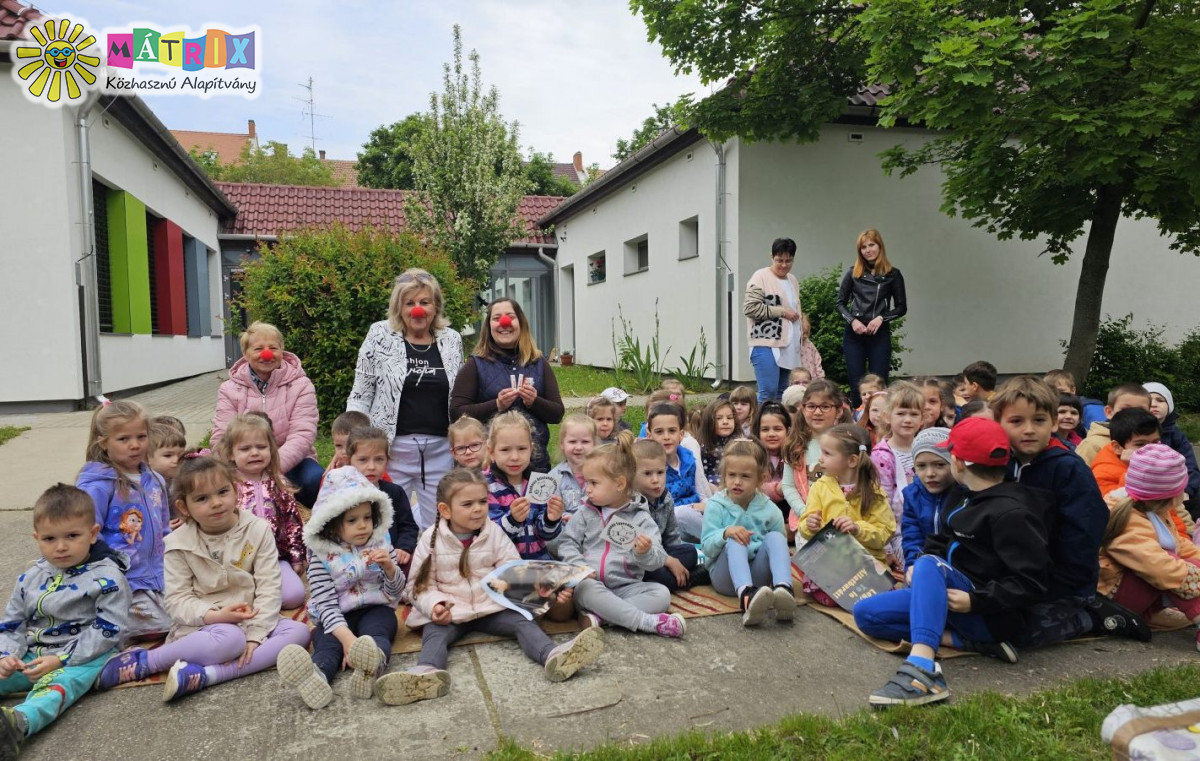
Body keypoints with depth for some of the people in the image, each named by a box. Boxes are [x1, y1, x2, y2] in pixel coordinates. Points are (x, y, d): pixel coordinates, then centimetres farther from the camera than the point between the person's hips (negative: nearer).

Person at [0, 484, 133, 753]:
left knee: (58, 683, -36)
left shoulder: (106, 577, -8)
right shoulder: (30, 579, 11)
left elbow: (108, 629, -13)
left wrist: (60, 659, -18)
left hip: (83, 658, -7)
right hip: (32, 657, 7)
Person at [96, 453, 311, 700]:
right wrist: (214, 615, -23)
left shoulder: (258, 530, -5)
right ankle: (141, 661, -17)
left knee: (299, 631, -24)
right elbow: (177, 599, -6)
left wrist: (255, 633, -18)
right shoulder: (179, 544, -5)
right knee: (230, 639, -36)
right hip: (203, 624, -3)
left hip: (251, 622, 3)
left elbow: (269, 588, -7)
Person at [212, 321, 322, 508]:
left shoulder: (300, 385, -2)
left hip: (290, 462, -1)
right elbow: (222, 438, -6)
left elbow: (302, 435, -14)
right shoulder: (229, 390, 4)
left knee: (315, 481, -33)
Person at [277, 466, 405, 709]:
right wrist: (346, 636, -30)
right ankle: (316, 677, -63)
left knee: (375, 635, -31)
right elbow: (326, 603, -13)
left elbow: (396, 592, 6)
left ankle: (370, 668, -64)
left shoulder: (380, 543, 2)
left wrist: (390, 567, -18)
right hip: (337, 617, 0)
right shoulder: (321, 555, -6)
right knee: (326, 643, -31)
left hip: (375, 610, 1)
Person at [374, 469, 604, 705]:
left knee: (522, 621, -23)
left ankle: (552, 655, -48)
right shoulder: (431, 539, -2)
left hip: (492, 606, 1)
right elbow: (420, 584, -1)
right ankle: (426, 672, -60)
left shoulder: (494, 532, 3)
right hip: (448, 612, -1)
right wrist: (434, 606, -21)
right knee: (434, 634, -30)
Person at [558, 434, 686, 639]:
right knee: (585, 588, -33)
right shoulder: (585, 514, 9)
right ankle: (648, 622, -31)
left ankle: (601, 616, -30)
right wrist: (580, 566, -11)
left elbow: (657, 561, -4)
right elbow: (568, 543, 7)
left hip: (627, 587, 0)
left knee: (661, 594, -22)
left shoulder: (641, 519, 2)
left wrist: (645, 553, -27)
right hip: (592, 584, 0)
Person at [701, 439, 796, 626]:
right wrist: (725, 533, -26)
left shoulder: (770, 510, 3)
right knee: (734, 542, -31)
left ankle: (784, 589, -46)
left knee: (775, 537, -22)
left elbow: (780, 546, 14)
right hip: (725, 575, -2)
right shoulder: (716, 506, -1)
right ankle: (746, 596, -59)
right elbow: (706, 547, -8)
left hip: (759, 574, 2)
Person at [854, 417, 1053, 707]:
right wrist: (917, 568, -2)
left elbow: (1033, 582, -21)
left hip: (990, 615, -9)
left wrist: (975, 601, -25)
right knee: (865, 613, -4)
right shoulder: (968, 498, 10)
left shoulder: (1011, 512, -18)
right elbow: (944, 542, 17)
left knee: (930, 565, -36)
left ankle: (922, 667, -52)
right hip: (946, 595, 9)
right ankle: (974, 642, -11)